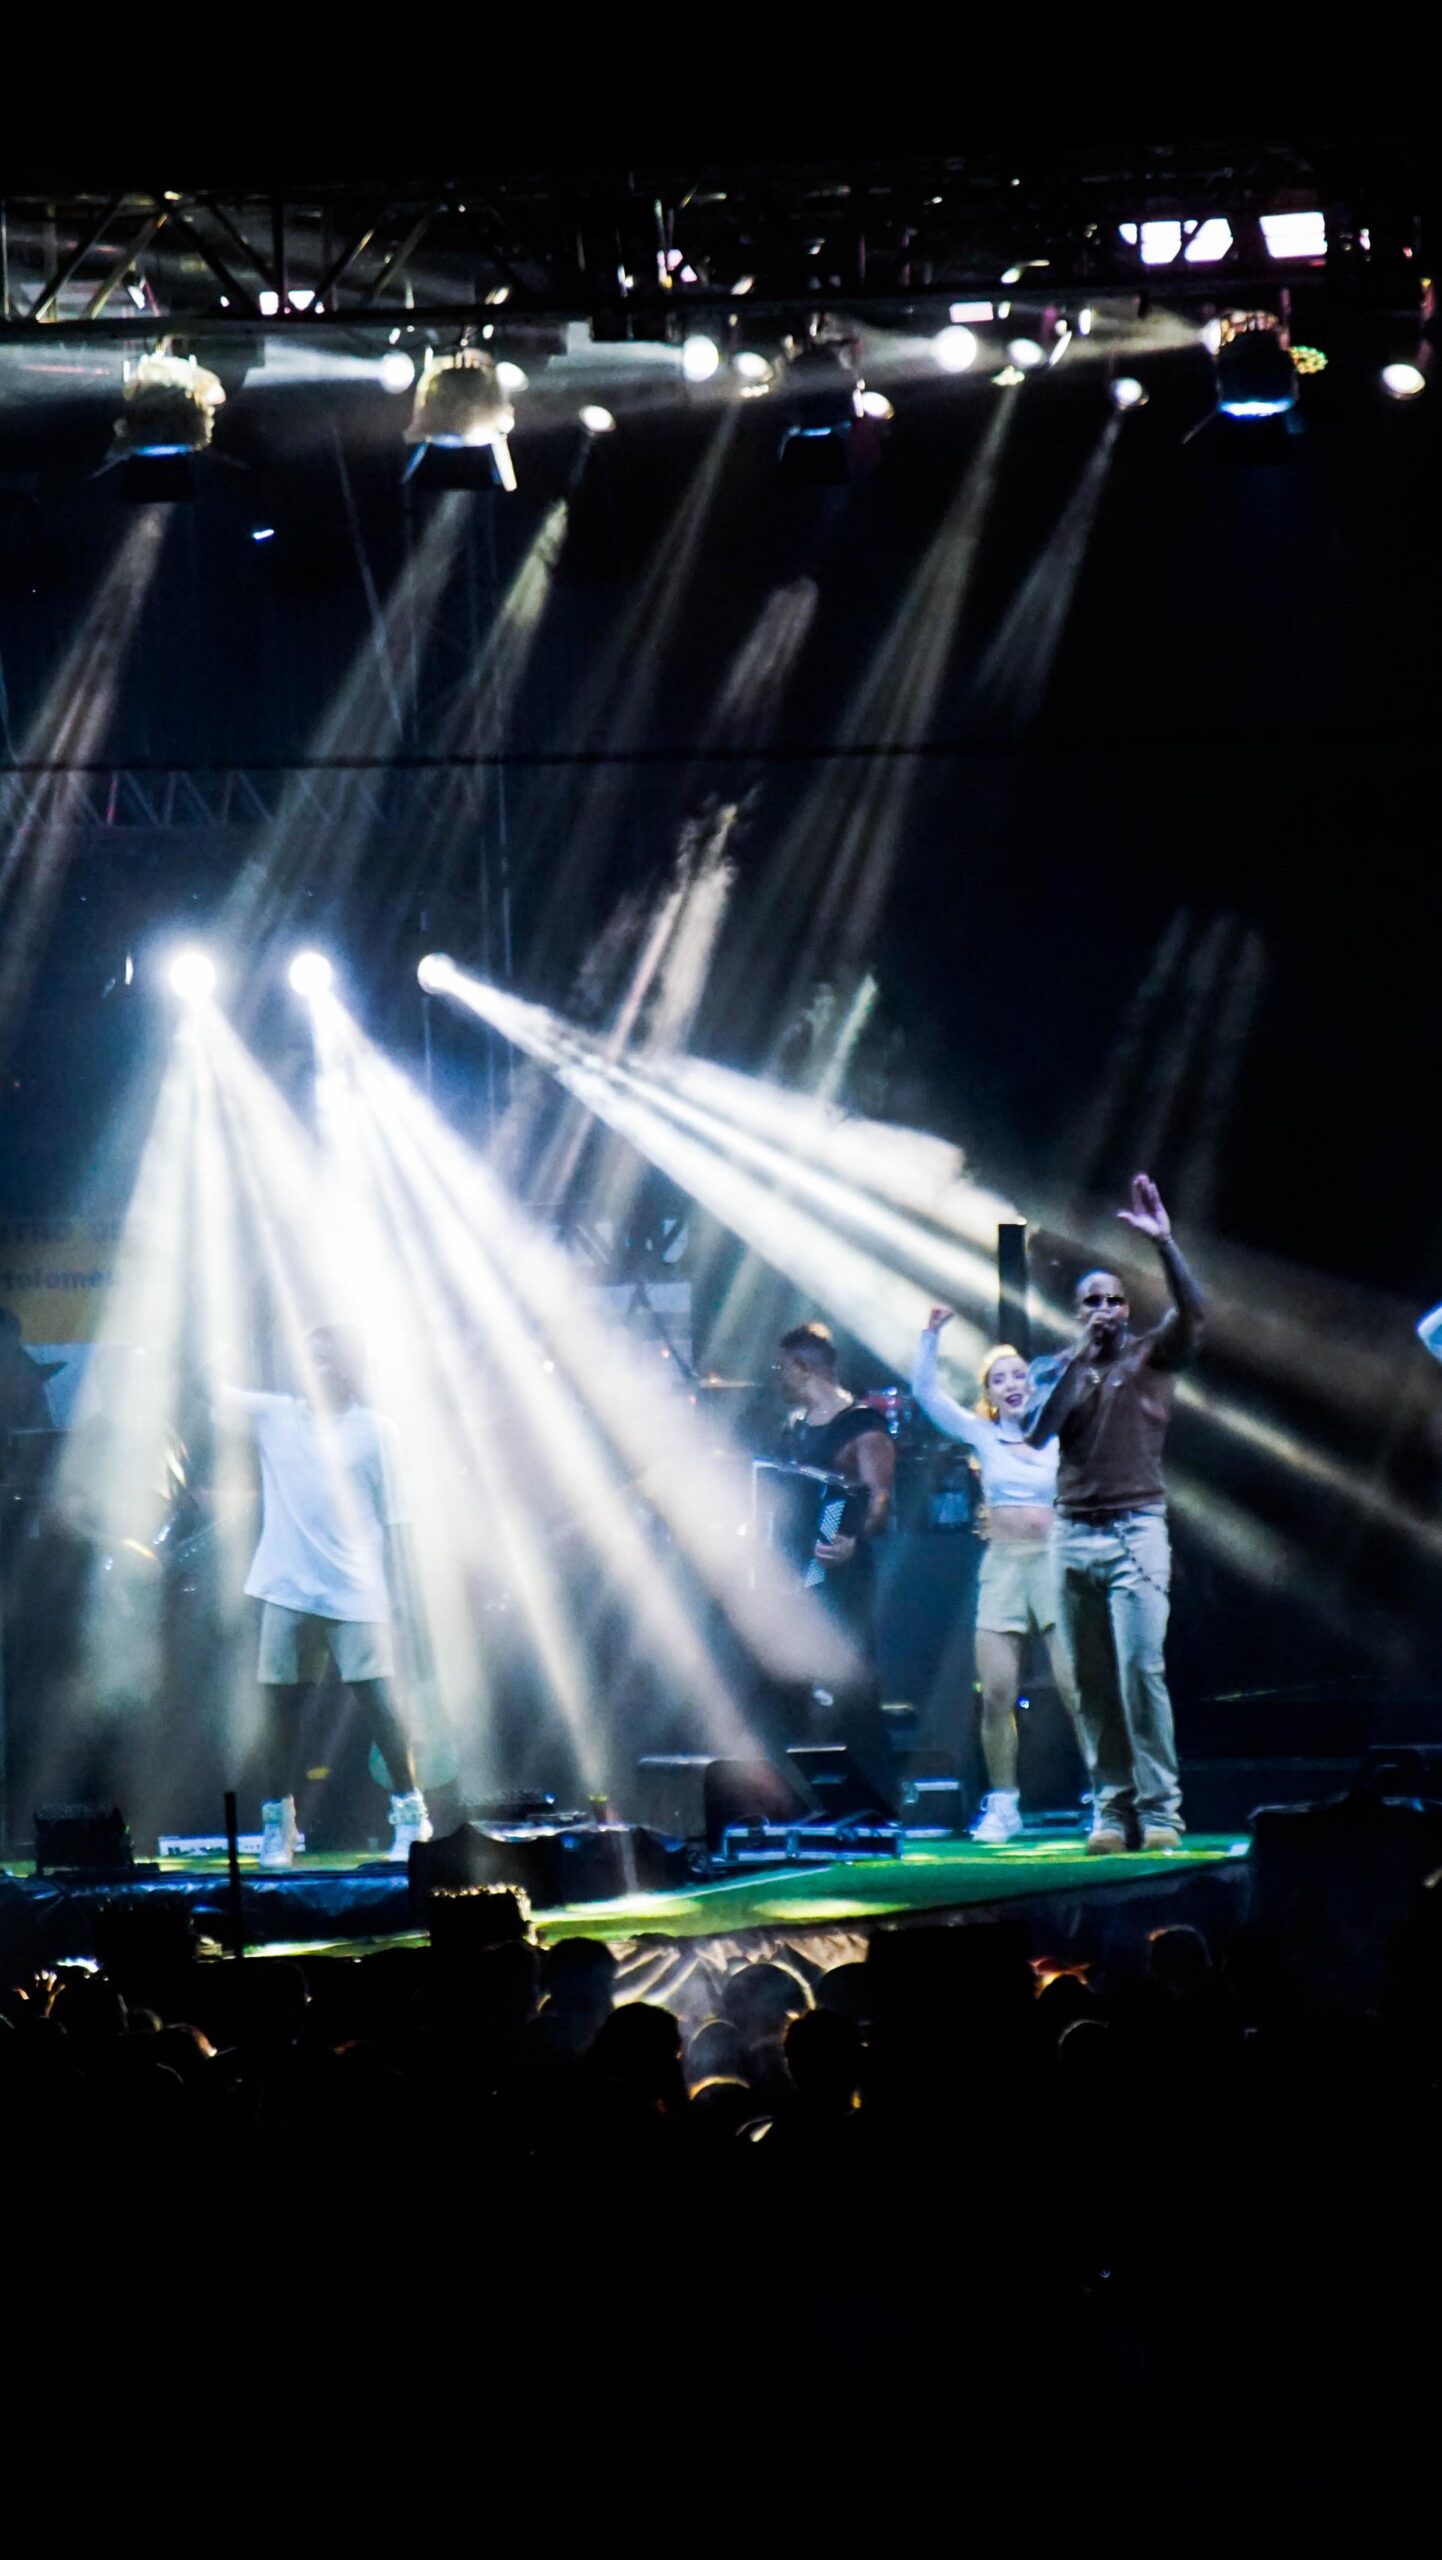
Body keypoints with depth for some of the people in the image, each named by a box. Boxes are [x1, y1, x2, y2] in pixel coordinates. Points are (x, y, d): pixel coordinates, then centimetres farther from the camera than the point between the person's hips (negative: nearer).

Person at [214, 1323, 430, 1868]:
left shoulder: (374, 1430, 2)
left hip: (355, 1594, -2)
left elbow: (390, 1521, 2)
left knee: (377, 1702, -6)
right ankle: (278, 1823, 13)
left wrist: (392, 1596, -2)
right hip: (288, 1590, 3)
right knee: (283, 1706, 4)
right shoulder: (276, 1416, 9)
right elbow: (221, 1396, 0)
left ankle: (411, 1813, 5)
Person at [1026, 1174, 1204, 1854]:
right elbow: (1035, 1434, -3)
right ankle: (1111, 1809, 5)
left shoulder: (1152, 1355, 7)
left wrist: (1163, 1241, -20)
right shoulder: (1055, 1370, 13)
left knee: (1141, 1667, -14)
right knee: (1092, 1682, 1)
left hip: (1137, 1529, -3)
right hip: (1073, 1535, 3)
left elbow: (1192, 1311, -11)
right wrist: (1082, 1354, -6)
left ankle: (1159, 1809, -12)